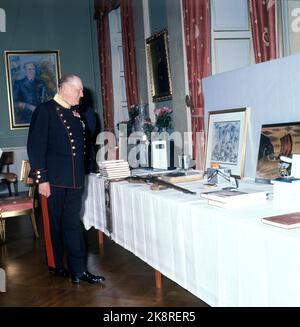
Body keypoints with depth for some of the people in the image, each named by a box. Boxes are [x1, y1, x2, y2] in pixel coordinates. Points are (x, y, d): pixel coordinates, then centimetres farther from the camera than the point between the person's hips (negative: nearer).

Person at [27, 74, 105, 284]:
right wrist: (41, 179, -15)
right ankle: (55, 265, 26)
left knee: (73, 224, 8)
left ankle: (78, 270, 12)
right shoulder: (45, 110, -6)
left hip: (75, 180, 6)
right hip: (53, 180, -6)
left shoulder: (76, 114, 13)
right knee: (53, 224, 9)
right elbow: (36, 146, -11)